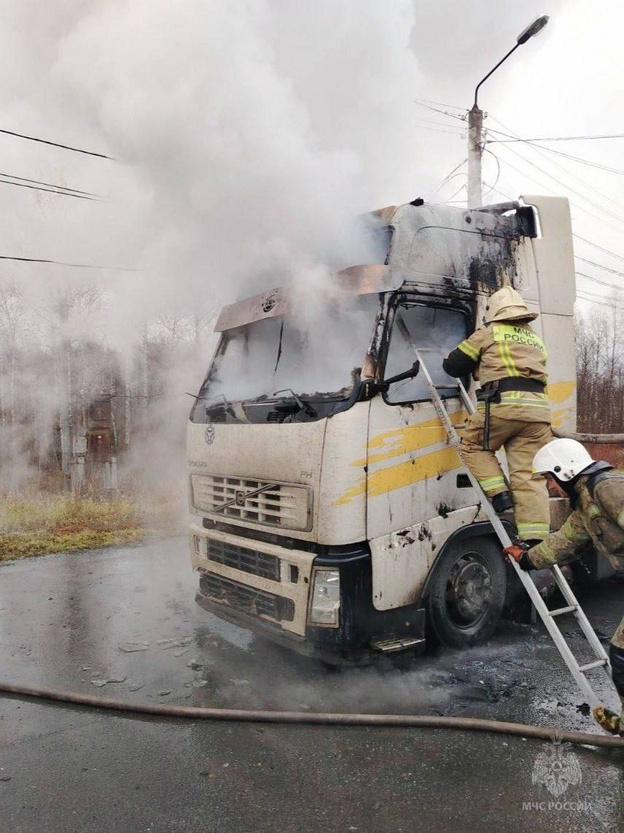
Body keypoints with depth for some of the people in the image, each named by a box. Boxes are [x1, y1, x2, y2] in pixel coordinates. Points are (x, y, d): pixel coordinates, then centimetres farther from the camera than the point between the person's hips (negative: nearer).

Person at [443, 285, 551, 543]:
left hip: (503, 404, -5)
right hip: (538, 409, 5)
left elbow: (452, 365, 13)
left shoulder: (489, 333, 11)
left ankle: (500, 493, 1)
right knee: (529, 477, 2)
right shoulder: (536, 341, 29)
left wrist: (474, 368, 35)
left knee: (473, 445, 17)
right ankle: (536, 539, -3)